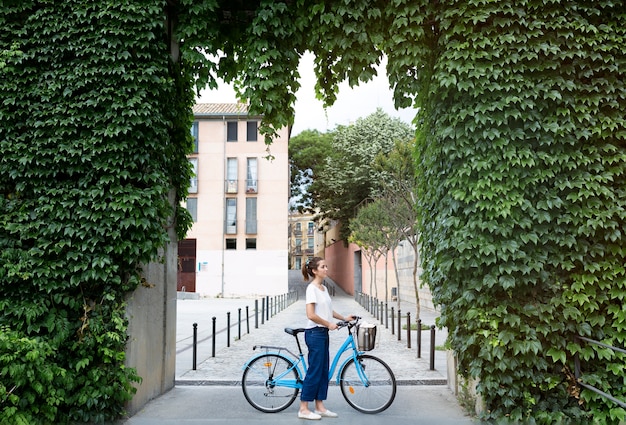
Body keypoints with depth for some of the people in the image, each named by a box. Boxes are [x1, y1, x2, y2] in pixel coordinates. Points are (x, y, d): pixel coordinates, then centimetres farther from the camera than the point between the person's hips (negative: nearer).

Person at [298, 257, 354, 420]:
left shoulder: (324, 288, 12)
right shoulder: (312, 288, -15)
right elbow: (311, 315, -22)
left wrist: (344, 318, 15)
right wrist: (329, 324, -15)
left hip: (323, 333, 9)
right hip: (314, 333, -9)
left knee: (324, 371, 12)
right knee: (314, 371, -3)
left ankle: (320, 407, 20)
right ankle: (303, 409, 6)